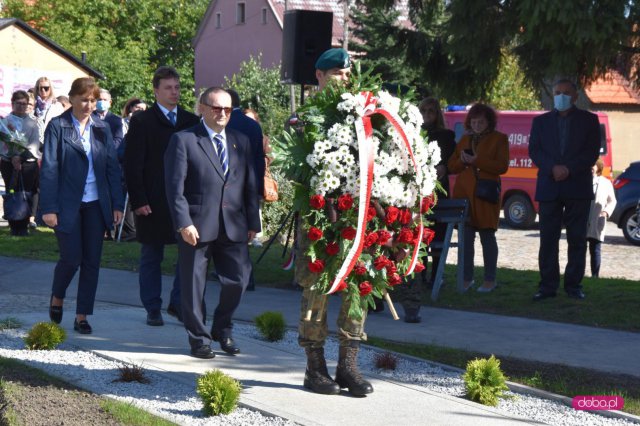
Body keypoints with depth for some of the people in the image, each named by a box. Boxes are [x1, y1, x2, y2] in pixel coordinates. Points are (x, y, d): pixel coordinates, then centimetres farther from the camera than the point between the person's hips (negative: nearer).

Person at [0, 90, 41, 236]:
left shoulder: (32, 123, 11)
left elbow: (35, 143, 1)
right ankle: (14, 227, 5)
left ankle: (24, 227, 4)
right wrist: (14, 156, -21)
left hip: (29, 163, 1)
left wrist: (22, 155, -14)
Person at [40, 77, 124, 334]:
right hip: (68, 205, -4)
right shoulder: (57, 127, -4)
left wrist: (117, 204, 2)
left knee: (92, 261, 2)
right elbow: (49, 169, -7)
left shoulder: (102, 129, 8)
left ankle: (82, 317, 10)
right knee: (71, 258, -4)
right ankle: (57, 298, 25)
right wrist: (48, 207, -12)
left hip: (96, 205, 4)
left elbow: (113, 167, 9)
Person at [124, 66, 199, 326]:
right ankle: (153, 309, 15)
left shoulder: (191, 122, 11)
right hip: (153, 203, -3)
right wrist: (138, 201, -12)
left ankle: (178, 303, 12)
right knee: (151, 257, 6)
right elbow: (132, 165, -5)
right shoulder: (141, 122, -2)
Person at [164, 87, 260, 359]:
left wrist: (253, 222, 8)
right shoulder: (184, 140, -2)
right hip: (196, 226, -4)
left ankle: (222, 329, 26)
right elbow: (175, 186, -7)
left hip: (233, 226, 4)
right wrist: (183, 223, -15)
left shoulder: (241, 141, 14)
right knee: (194, 285, 3)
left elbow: (250, 184, 14)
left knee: (238, 280, 2)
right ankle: (199, 339, 17)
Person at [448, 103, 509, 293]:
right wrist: (463, 161, -4)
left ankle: (490, 280, 4)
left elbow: (502, 166, -7)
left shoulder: (499, 139, 5)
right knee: (465, 236, 1)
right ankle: (467, 278, 7)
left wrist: (476, 161, -13)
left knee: (487, 235, -1)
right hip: (463, 192, 4)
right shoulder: (464, 140, 19)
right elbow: (452, 166, 18)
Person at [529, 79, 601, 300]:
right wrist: (553, 168, -13)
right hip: (549, 188, 1)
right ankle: (548, 285, 2)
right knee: (548, 239, 0)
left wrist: (569, 169, -14)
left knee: (577, 239, 0)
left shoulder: (588, 120, 7)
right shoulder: (541, 121, 13)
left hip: (578, 187, -1)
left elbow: (592, 152, -1)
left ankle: (574, 285, 5)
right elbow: (534, 151, 4)